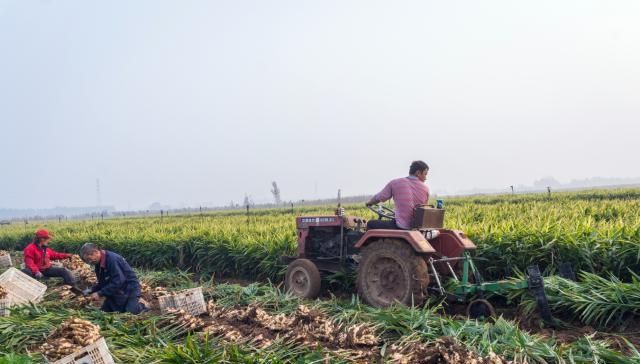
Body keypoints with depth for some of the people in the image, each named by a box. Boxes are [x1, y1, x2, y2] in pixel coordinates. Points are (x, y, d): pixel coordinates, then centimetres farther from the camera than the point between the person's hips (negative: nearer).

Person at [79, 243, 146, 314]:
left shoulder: (112, 259, -23)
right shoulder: (99, 264, 5)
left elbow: (118, 282, -28)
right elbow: (102, 283, 12)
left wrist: (100, 293, -25)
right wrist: (91, 290, -6)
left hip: (129, 289, -9)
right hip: (116, 291, 9)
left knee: (130, 311, -23)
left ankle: (140, 307, 12)